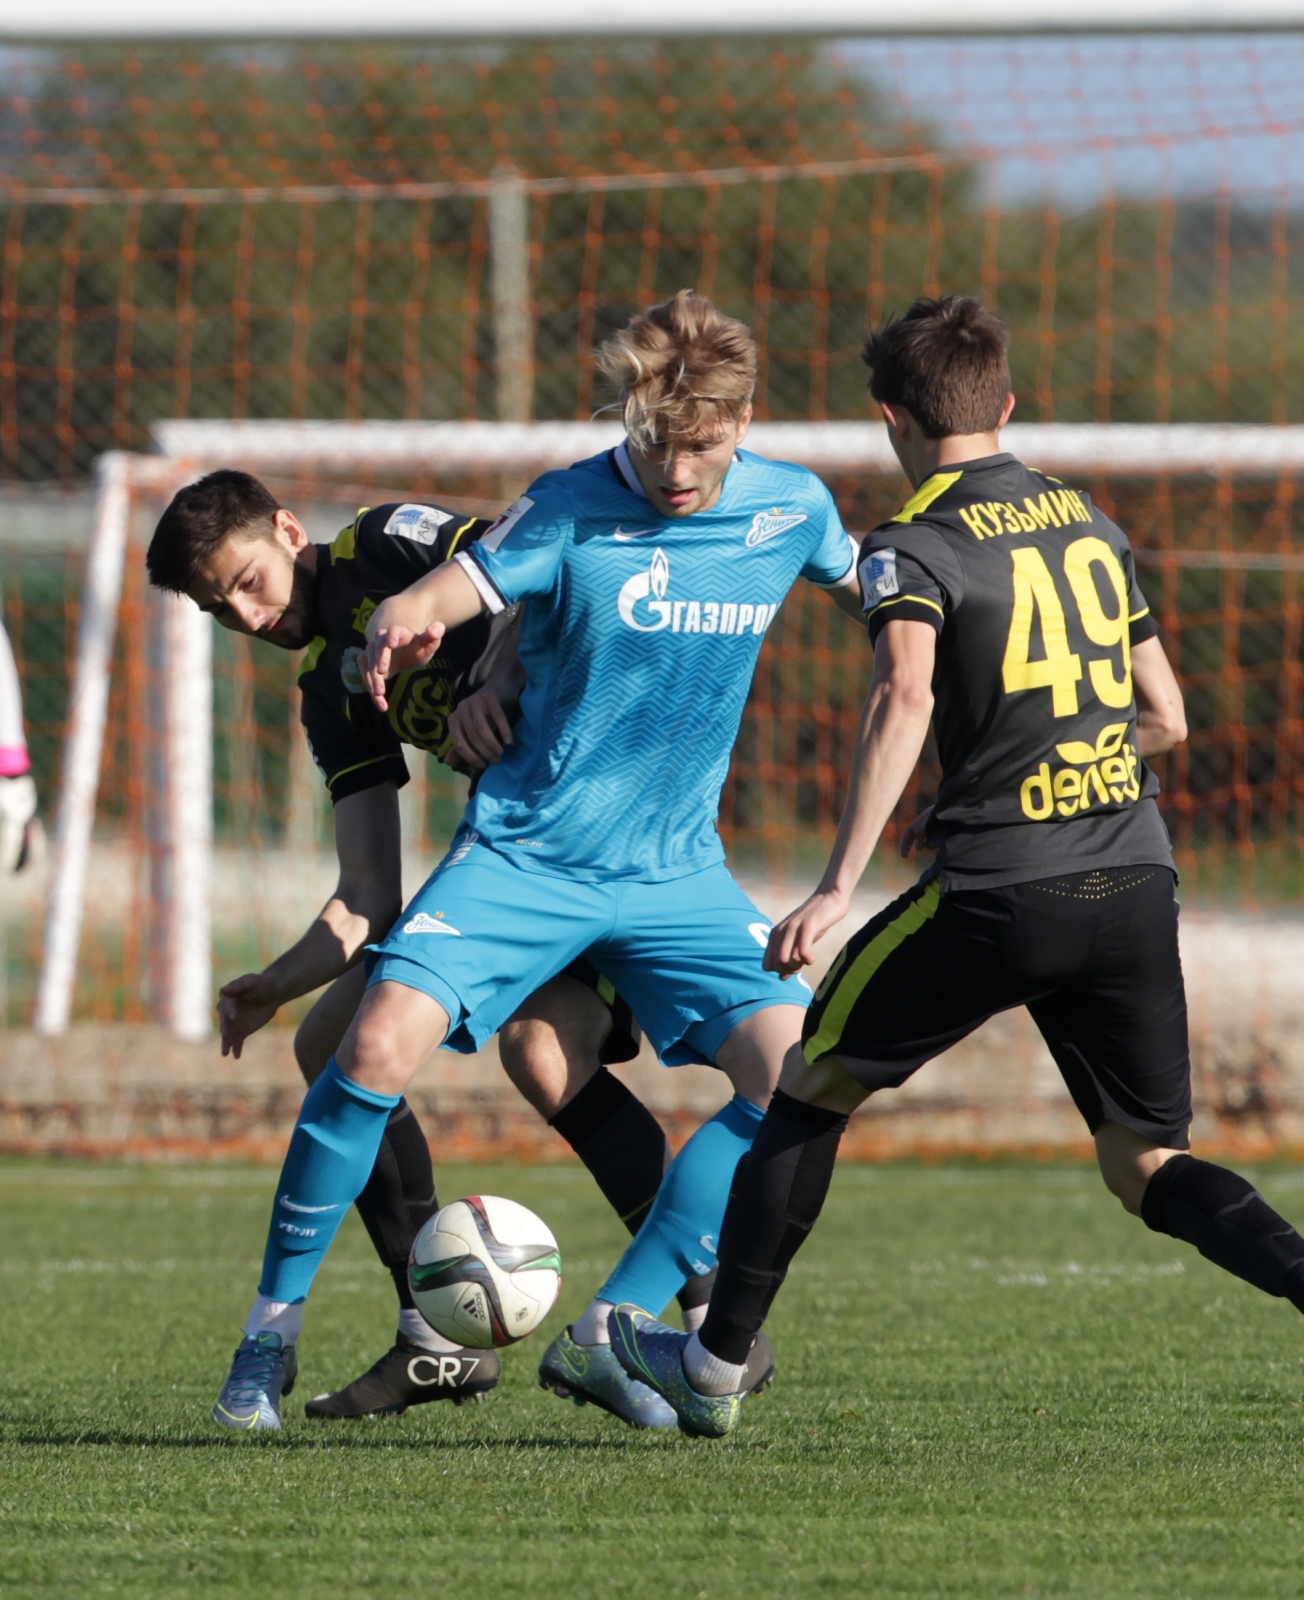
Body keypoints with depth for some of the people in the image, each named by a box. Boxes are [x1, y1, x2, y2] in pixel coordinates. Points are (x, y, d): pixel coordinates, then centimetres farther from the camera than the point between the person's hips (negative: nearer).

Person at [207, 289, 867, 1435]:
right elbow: (449, 593, -24)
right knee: (380, 1042, -21)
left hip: (675, 868, 3)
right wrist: (400, 623, -46)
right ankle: (277, 1317, -3)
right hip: (525, 854, -3)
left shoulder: (791, 509, -1)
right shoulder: (571, 513, -13)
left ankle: (604, 1335, -7)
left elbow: (864, 583, 20)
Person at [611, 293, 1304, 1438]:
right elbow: (1165, 718, 19)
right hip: (1137, 878, 5)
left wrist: (838, 886, -25)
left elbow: (907, 695, -22)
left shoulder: (913, 546, -4)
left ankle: (717, 1363, 21)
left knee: (818, 1081, 16)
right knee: (1149, 1167, 11)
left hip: (1000, 888, -5)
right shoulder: (1090, 521, 16)